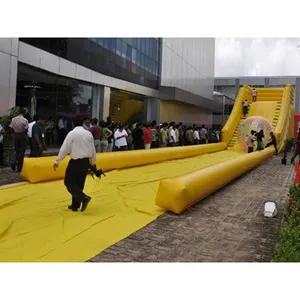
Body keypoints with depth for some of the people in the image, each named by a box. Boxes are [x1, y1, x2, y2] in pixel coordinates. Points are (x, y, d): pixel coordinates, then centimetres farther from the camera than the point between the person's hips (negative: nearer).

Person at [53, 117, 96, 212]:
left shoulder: (72, 133, -9)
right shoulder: (89, 134, 5)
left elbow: (64, 149, -11)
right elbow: (93, 150, 10)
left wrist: (57, 161, -1)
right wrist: (92, 163, 22)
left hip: (76, 162, -6)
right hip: (86, 162, 6)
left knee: (69, 182, 6)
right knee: (79, 183, 15)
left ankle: (84, 198, -10)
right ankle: (75, 205, 22)